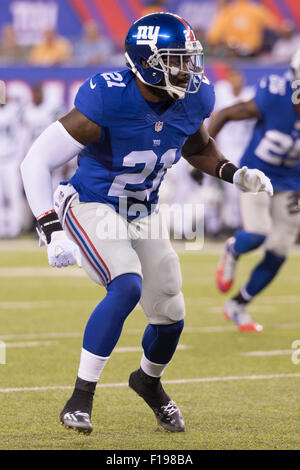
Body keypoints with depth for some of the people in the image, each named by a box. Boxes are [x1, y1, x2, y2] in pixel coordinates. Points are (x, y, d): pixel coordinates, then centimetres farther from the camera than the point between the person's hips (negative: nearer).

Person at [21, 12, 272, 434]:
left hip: (143, 214, 6)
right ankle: (80, 398, -18)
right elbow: (36, 162, -27)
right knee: (127, 287, -29)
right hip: (91, 206, -6)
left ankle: (149, 381, 41)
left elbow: (196, 147, 13)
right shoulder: (108, 102, -31)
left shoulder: (193, 99, -12)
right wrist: (53, 233, -34)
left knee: (169, 312, 6)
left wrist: (233, 174, -5)